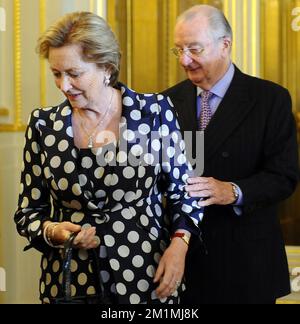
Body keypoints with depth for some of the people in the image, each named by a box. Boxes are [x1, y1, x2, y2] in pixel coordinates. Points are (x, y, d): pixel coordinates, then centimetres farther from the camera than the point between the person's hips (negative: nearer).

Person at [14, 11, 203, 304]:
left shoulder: (155, 111, -6)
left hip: (146, 277, -1)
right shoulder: (43, 125, -2)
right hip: (70, 281, 1)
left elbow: (182, 190, 4)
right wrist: (52, 232, -15)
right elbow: (29, 211, 5)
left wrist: (179, 243, -11)